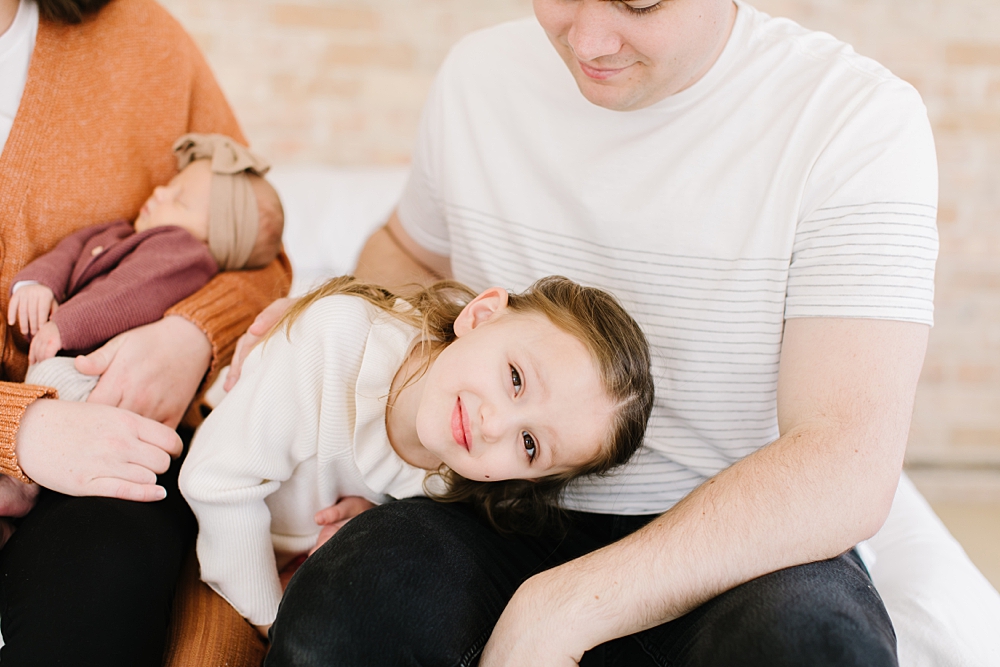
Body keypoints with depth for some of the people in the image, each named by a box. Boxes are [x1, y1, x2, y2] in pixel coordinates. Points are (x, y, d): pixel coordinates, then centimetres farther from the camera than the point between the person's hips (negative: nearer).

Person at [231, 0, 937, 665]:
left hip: (737, 538, -1)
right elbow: (409, 249, 23)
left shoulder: (859, 118, -14)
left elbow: (849, 471, -23)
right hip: (501, 516, 2)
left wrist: (561, 609, -28)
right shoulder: (481, 76, 1)